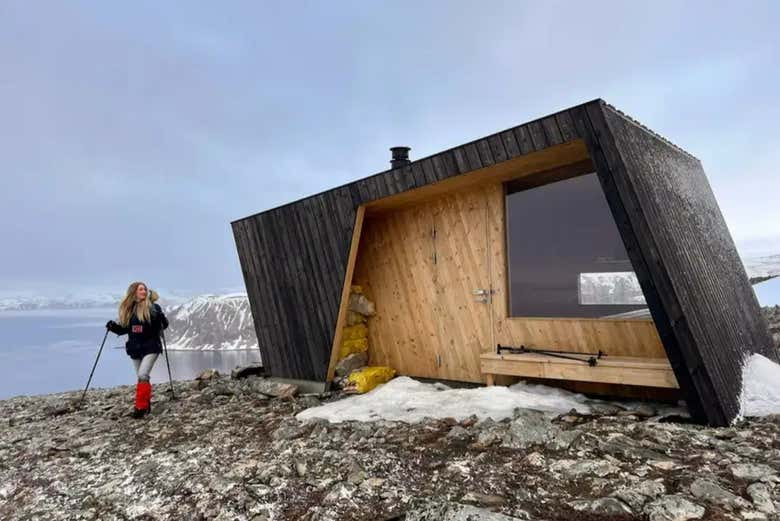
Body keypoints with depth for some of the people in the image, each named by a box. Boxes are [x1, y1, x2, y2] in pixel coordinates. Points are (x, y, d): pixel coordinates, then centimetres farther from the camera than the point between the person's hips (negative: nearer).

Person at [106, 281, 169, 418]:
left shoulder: (153, 307, -6)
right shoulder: (128, 308, 5)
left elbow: (164, 325, -6)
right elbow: (124, 329, 13)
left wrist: (161, 318, -26)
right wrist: (113, 326, -4)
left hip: (151, 347, -5)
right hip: (135, 349, 5)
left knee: (143, 375, -15)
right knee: (142, 378, 13)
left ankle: (141, 407, -10)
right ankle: (146, 405, 25)